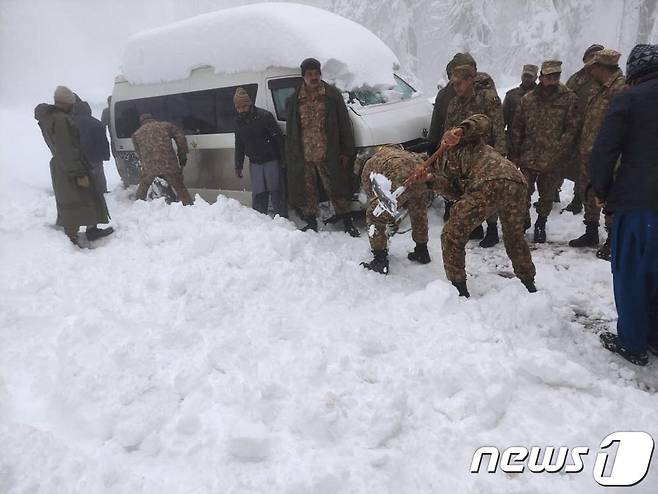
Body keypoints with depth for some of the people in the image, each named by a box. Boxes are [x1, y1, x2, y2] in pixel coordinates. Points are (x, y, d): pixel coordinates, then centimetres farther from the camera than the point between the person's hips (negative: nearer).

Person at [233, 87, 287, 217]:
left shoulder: (264, 116, -12)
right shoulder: (238, 121, 7)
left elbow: (278, 138, -10)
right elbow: (239, 145, 16)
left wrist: (283, 160, -13)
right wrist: (238, 166, 14)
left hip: (271, 161, -5)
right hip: (254, 163, 5)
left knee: (276, 192, -3)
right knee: (258, 194, 6)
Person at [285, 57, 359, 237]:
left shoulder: (332, 95, -1)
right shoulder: (295, 99, 6)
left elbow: (344, 125, -1)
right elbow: (291, 130, 9)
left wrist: (346, 151, -5)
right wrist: (291, 155, 5)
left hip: (328, 155, -2)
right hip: (304, 158, 3)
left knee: (336, 189, 5)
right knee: (308, 191, 12)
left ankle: (347, 221, 19)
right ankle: (311, 222, 27)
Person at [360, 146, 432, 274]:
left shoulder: (369, 166, 29)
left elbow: (372, 194, 29)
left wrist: (391, 221, 41)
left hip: (400, 179, -6)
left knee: (375, 217, 13)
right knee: (419, 213, 31)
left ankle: (380, 261, 15)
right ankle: (422, 252, 45)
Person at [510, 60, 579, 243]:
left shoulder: (569, 98, -2)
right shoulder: (528, 99, 4)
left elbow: (571, 129, -4)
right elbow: (517, 127, 8)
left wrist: (558, 151, -13)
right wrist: (515, 155, 5)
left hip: (553, 160, -1)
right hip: (528, 157, 1)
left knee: (547, 195, 11)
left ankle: (541, 225, 32)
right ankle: (524, 220, 25)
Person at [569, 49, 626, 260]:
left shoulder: (621, 88, -16)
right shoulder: (603, 88, 15)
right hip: (589, 153, 10)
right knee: (589, 193, 17)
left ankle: (612, 240, 11)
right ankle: (591, 233, 32)